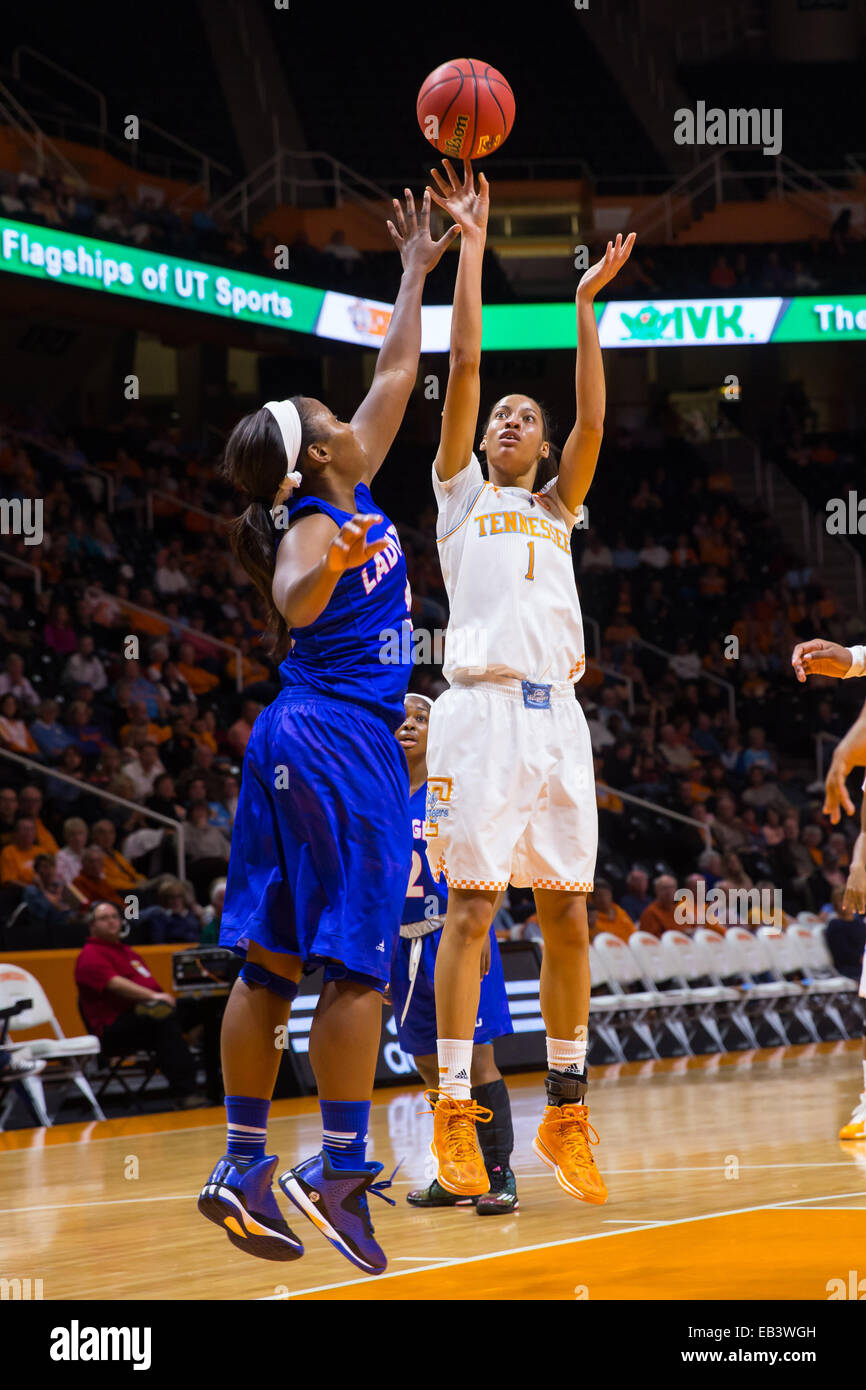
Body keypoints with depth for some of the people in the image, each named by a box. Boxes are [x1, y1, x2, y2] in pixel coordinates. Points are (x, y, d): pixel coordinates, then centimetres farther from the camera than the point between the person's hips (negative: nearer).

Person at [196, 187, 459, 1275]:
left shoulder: (348, 501, 13)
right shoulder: (315, 525, -10)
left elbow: (395, 377, 23)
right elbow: (292, 601, -33)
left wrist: (416, 274, 28)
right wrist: (335, 562, -54)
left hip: (298, 740, 9)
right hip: (341, 743, -9)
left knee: (271, 958, 5)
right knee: (354, 961, -8)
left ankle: (243, 1165, 5)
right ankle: (340, 1165, -9)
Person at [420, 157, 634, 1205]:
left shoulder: (557, 509, 23)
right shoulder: (461, 492, 15)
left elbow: (591, 421, 8)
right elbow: (464, 364, 7)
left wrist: (586, 305, 6)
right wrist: (471, 244, 5)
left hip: (557, 716, 4)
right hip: (483, 708, -4)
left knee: (566, 914, 3)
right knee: (471, 909, -8)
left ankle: (565, 1110, 9)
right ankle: (454, 1112, -7)